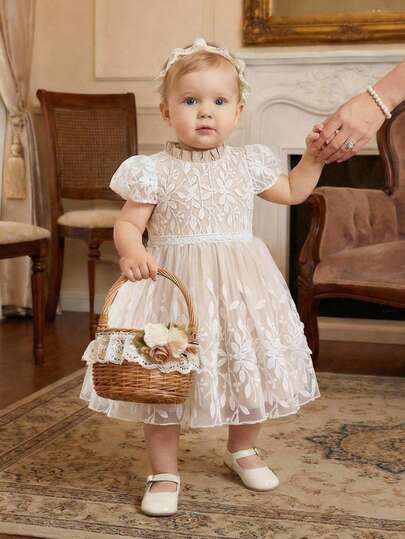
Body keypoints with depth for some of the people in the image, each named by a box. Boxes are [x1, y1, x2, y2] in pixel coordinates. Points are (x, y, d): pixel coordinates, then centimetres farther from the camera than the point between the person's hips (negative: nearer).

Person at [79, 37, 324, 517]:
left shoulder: (248, 163, 5)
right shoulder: (155, 170, -7)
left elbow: (291, 192, 20)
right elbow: (127, 224, -8)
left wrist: (314, 156, 9)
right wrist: (131, 250, -29)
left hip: (239, 284, 4)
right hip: (173, 285, -3)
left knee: (248, 369, 14)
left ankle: (242, 450, 40)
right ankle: (164, 474, 18)